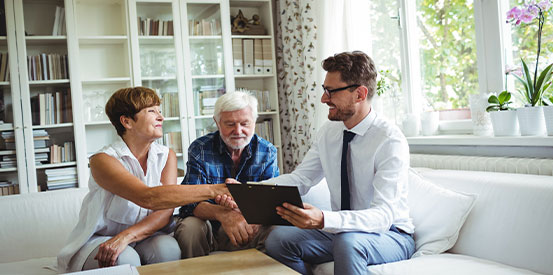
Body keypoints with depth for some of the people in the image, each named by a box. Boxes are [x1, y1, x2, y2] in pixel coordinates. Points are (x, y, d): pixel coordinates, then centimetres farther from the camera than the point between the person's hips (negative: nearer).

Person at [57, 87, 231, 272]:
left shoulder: (166, 156, 1)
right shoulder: (103, 160, -16)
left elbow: (166, 211, -11)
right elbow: (148, 198, -32)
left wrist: (127, 236, -30)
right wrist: (213, 190, -38)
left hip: (145, 237, 3)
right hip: (99, 240, -3)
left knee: (168, 248, -29)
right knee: (125, 259, -35)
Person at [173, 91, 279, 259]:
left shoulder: (268, 152, -1)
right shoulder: (199, 150, -8)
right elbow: (191, 201, -18)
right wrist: (222, 214, -41)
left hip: (246, 228, 1)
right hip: (208, 227, -1)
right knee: (190, 227, -32)